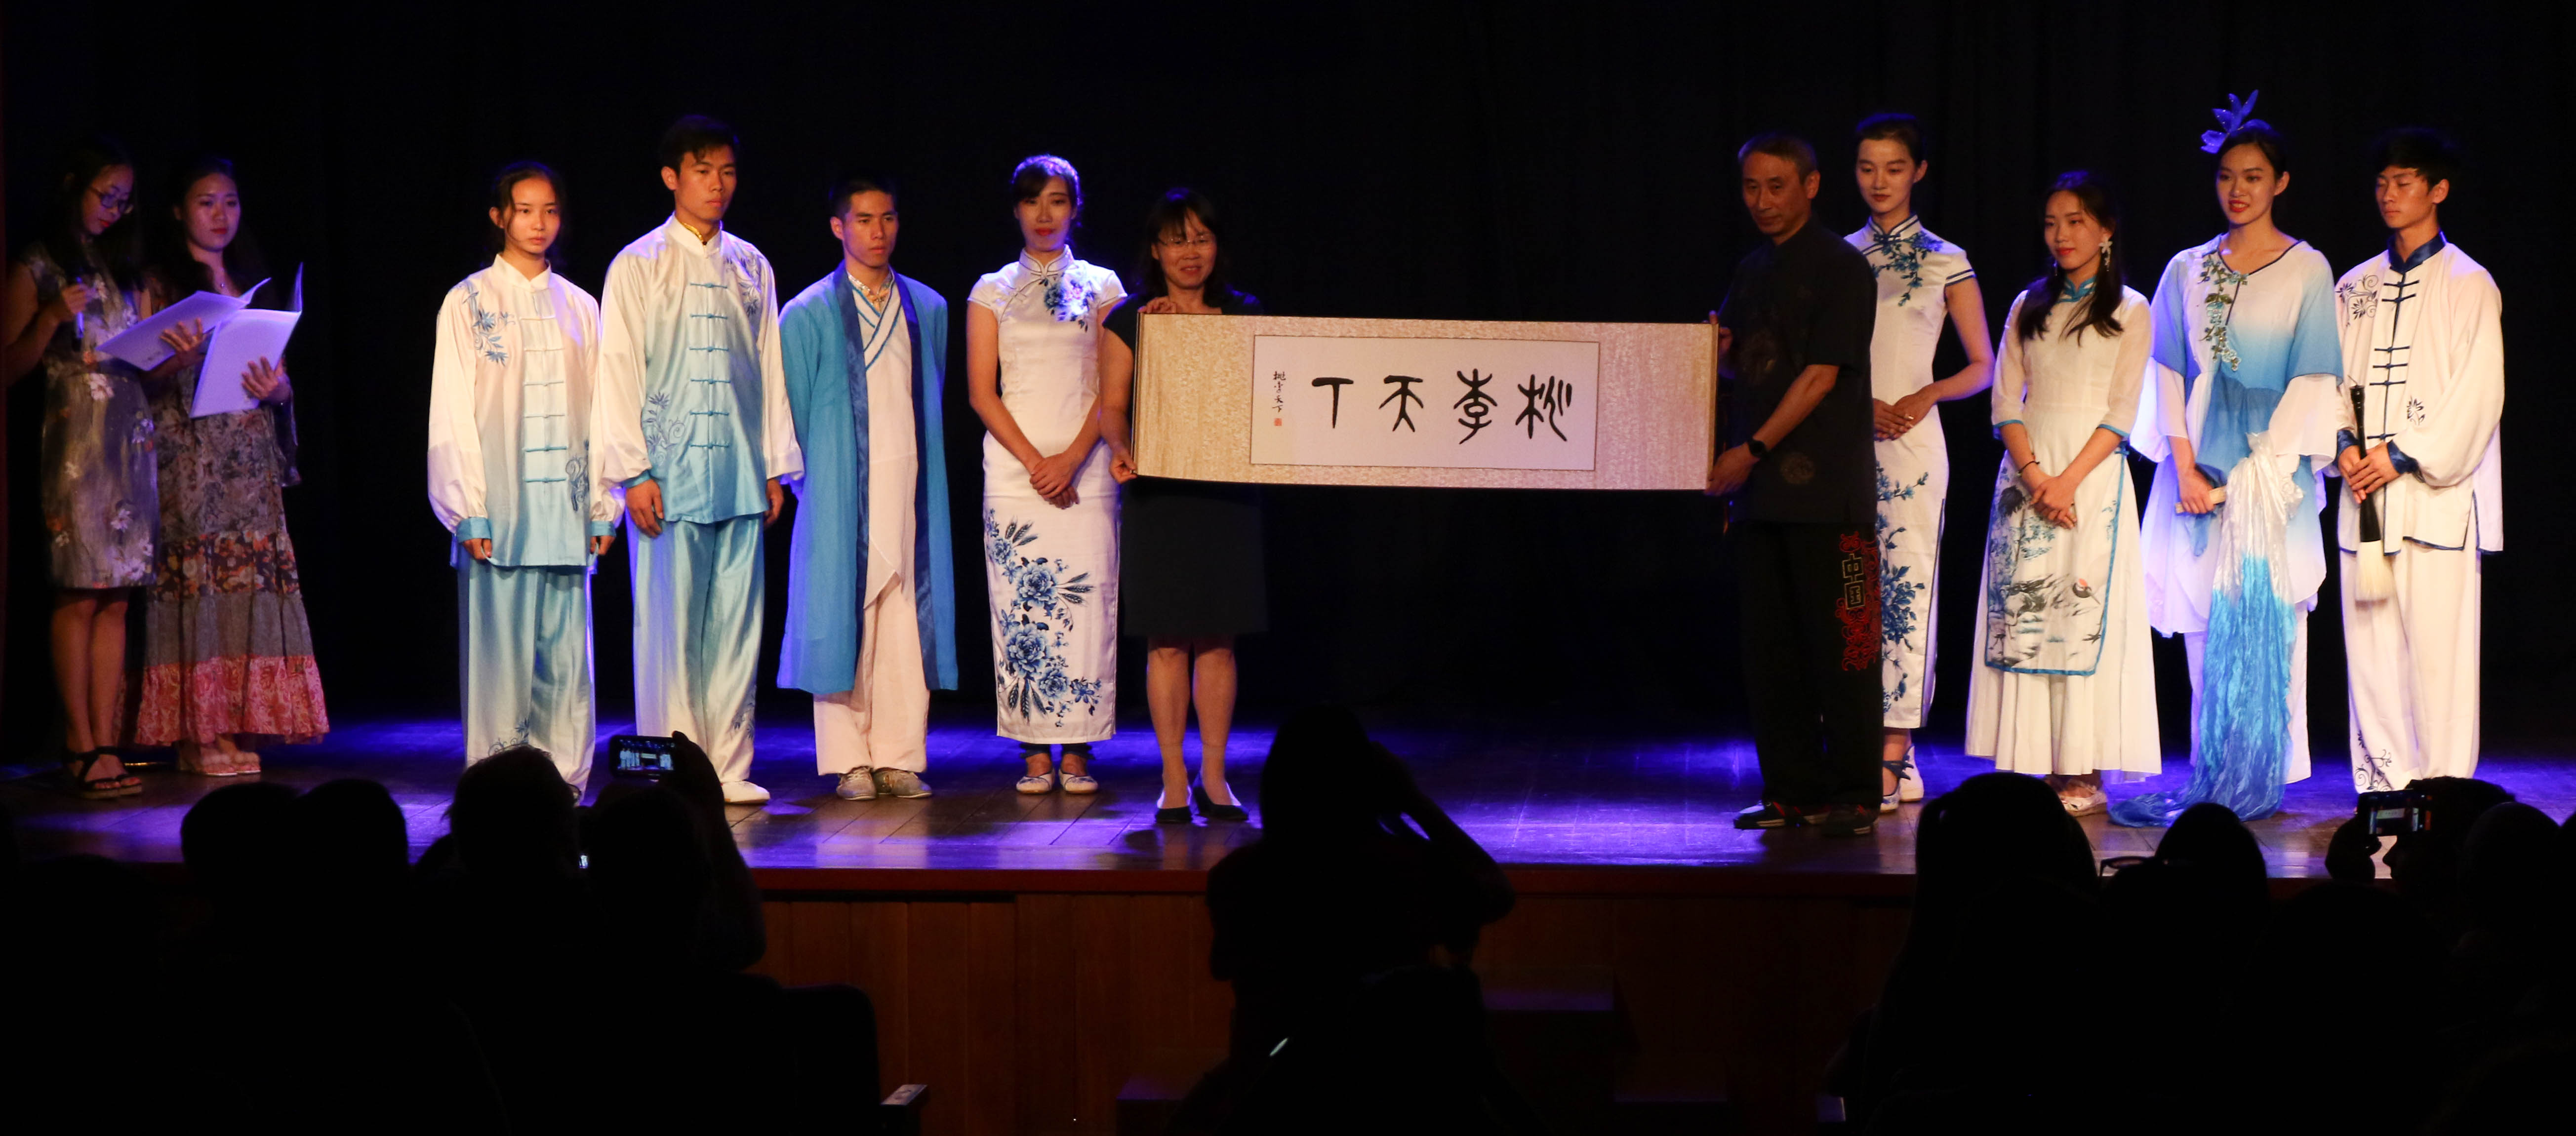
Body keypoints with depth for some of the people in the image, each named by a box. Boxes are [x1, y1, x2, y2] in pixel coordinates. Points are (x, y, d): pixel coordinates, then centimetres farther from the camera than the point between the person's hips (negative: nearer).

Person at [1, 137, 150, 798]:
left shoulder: (125, 271, 19)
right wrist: (53, 317, -15)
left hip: (132, 436, 6)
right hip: (74, 436, -6)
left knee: (116, 596, 1)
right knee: (79, 593, -9)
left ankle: (105, 745, -1)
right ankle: (81, 747, -8)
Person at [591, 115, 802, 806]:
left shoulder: (750, 268, 13)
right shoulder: (637, 267, 1)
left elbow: (769, 368, 15)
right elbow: (618, 372, -2)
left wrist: (776, 465, 11)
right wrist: (633, 472, -8)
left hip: (739, 474, 4)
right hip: (668, 475, -4)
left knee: (736, 622, 4)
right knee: (669, 624, -3)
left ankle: (728, 768, 9)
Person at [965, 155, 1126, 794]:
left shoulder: (1102, 288, 9)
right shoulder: (993, 293, 10)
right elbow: (982, 392, 3)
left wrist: (1072, 458, -10)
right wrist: (1034, 461, -8)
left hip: (1085, 469, 0)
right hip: (1013, 468, 0)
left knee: (1086, 599, -6)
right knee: (1021, 604, -4)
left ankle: (1079, 753, -1)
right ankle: (1035, 754, -1)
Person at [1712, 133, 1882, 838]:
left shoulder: (1841, 269, -6)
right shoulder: (1752, 271, 17)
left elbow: (1820, 375, -12)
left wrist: (1754, 449, -16)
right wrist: (1718, 350, 1)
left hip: (1826, 488, -7)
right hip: (1759, 488, 7)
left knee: (1840, 646, -5)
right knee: (1769, 647, 7)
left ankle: (1853, 796, 0)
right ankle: (1793, 791, 13)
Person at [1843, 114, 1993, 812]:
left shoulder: (1945, 263, 4)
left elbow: (1982, 369, 7)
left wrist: (1923, 397, -10)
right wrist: (1861, 403, -5)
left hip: (1912, 439, -3)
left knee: (1905, 585, -8)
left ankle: (1890, 753, -8)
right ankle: (1894, 754, 4)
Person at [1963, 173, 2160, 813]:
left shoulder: (2129, 313, 3)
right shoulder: (2028, 308, 14)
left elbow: (2121, 414, -4)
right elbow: (2005, 401, 6)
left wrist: (2068, 480, -15)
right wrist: (2034, 474, -10)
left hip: (2093, 472, -4)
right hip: (2026, 470, 4)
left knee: (2084, 614, -8)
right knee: (2023, 612, -2)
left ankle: (2084, 777, -6)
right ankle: (2038, 767, 1)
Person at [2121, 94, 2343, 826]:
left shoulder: (2306, 270, 1)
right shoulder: (2187, 270, 12)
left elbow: (2313, 378, -4)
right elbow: (2169, 372, 8)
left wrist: (2261, 469, -12)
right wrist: (2185, 464, -5)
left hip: (2270, 466, -4)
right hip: (2199, 469, 4)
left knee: (2258, 621, -7)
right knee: (2205, 626, 3)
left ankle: (2250, 781, -4)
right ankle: (2214, 780, 8)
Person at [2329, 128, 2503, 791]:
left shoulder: (2468, 284, 0)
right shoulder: (2355, 287, 17)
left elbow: (2478, 391, -7)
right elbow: (2333, 377, 16)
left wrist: (2405, 456, -13)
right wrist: (2345, 443, -3)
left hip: (2437, 491, -5)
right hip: (2366, 495, 5)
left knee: (2438, 644, -8)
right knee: (2370, 644, 3)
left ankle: (2444, 786, -4)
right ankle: (2382, 782, 8)